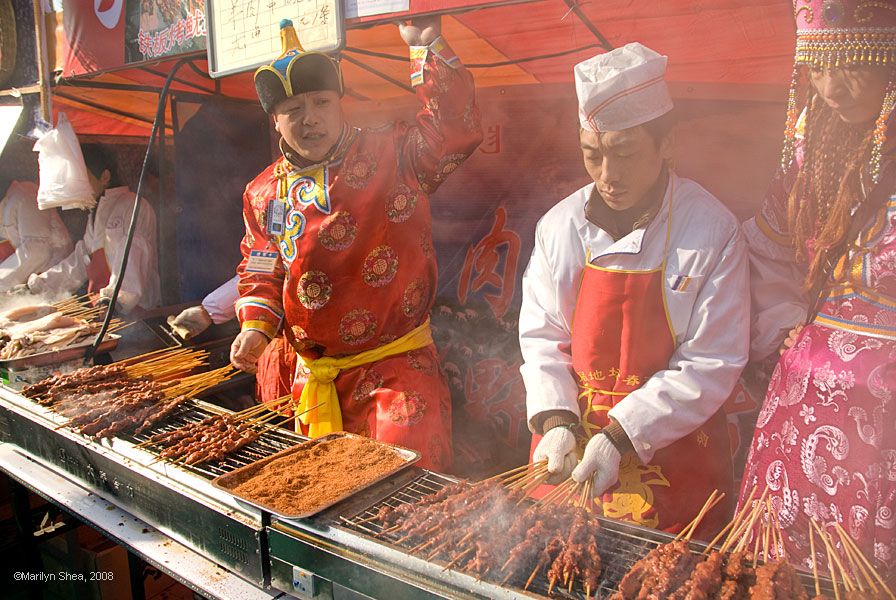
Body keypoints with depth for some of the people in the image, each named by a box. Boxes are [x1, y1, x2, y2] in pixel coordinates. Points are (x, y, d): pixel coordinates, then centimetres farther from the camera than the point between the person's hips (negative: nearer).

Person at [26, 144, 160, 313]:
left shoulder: (133, 206, -6)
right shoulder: (95, 214, 23)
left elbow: (133, 260, -17)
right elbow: (80, 260, 24)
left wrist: (116, 298, -28)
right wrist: (38, 284, 21)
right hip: (98, 305, 8)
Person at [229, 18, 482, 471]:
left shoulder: (392, 156, -3)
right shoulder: (264, 194, 8)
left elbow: (455, 131, -17)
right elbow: (259, 271, 17)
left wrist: (425, 47, -18)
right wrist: (256, 325, 1)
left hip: (399, 366, -4)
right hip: (315, 378, 5)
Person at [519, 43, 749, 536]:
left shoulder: (711, 231, -12)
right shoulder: (560, 226, -3)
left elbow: (711, 362, -12)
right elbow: (541, 335, 1)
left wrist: (622, 435, -20)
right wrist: (556, 420, -15)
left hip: (670, 454, -2)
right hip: (573, 441, 3)